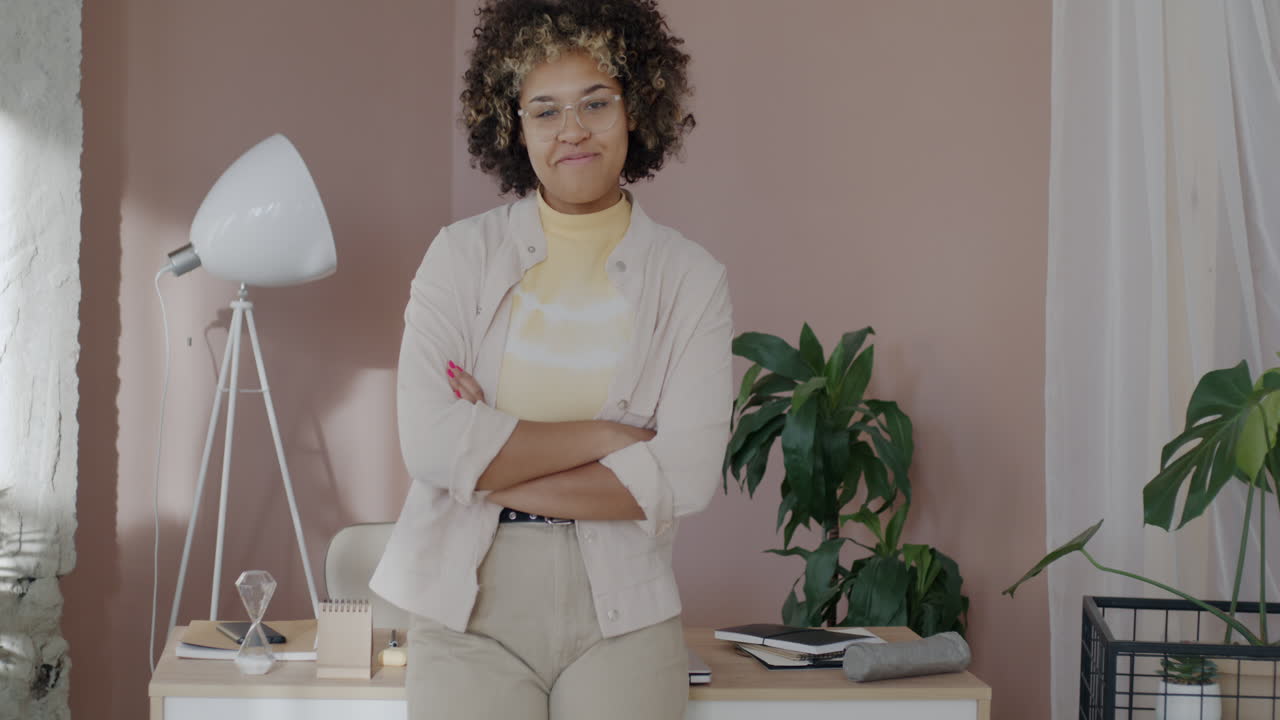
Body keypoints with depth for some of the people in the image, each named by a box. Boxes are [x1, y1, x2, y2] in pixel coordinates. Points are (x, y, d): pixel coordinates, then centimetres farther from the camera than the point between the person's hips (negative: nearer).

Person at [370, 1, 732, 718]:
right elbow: (431, 443, -11)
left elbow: (687, 477, -10)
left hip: (622, 614, 0)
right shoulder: (462, 255, 1)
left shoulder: (693, 279, 1)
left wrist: (493, 473, -11)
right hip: (469, 606, 0)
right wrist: (602, 436, -13)